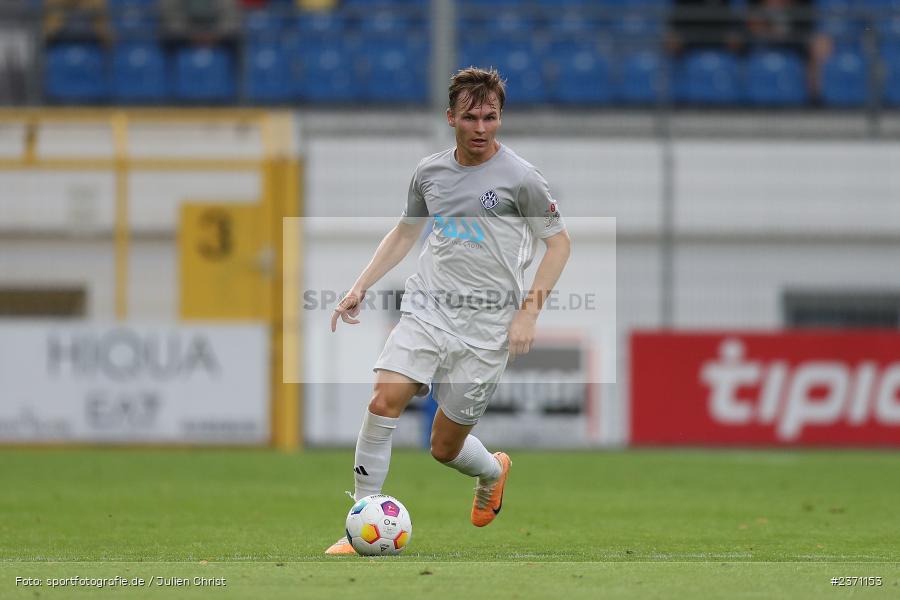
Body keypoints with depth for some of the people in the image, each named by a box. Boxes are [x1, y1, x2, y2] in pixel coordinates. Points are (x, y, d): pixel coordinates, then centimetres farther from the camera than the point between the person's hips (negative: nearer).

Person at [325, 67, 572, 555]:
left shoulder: (520, 179, -6)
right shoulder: (429, 172, 7)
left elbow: (558, 242, 1)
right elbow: (404, 233, 22)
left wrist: (529, 310, -8)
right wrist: (360, 288, 14)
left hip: (486, 327, -3)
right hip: (426, 311, 3)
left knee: (445, 448, 2)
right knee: (385, 397, -22)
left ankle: (493, 471, 40)